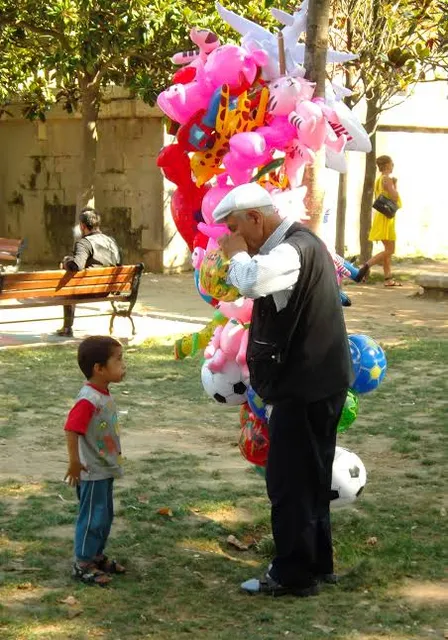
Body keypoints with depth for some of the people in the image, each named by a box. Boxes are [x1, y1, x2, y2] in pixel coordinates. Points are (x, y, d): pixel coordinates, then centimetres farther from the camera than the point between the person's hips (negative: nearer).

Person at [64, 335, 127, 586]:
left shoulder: (105, 395, 5)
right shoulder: (88, 400, -26)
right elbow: (72, 429, -29)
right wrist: (74, 462, -24)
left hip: (106, 469, 9)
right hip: (92, 473, -9)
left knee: (105, 516, 19)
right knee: (93, 517, 1)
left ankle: (97, 556, 34)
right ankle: (82, 565, 13)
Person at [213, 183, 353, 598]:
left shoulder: (295, 249, -19)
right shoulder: (297, 244, 15)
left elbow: (252, 282, -38)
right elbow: (255, 285, 21)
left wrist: (237, 253, -21)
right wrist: (240, 257, 6)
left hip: (305, 387, -11)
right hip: (313, 382, 11)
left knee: (289, 483, -2)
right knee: (309, 479, 18)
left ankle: (293, 575, 7)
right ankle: (316, 564, 29)